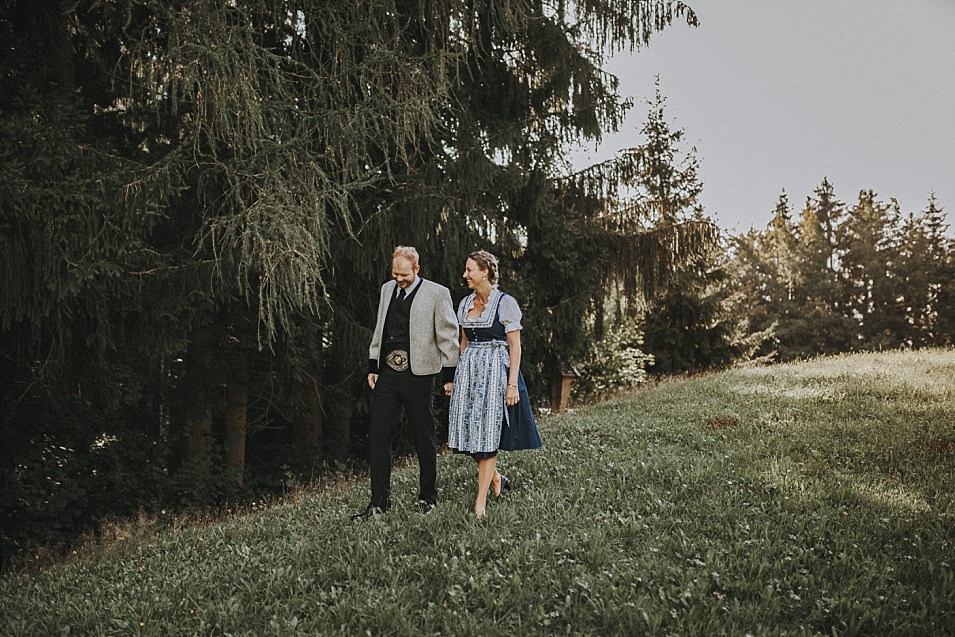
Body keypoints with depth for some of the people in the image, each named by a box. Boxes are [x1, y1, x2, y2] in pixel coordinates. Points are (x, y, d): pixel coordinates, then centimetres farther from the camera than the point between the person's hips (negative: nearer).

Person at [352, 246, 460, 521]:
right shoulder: (387, 289, 12)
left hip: (418, 375, -5)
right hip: (387, 374, 5)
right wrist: (373, 367, 13)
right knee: (378, 435, 1)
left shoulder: (437, 293, -5)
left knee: (423, 438, 6)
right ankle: (379, 501, 9)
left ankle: (428, 497, 22)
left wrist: (449, 376, -3)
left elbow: (448, 336, -3)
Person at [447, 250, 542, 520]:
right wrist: (458, 376, 16)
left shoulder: (505, 303, -7)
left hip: (495, 371, -6)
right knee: (470, 433, 5)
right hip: (469, 372, 6)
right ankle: (496, 478, 28)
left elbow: (515, 347, -9)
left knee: (488, 436, -4)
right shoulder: (465, 304, 12)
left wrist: (512, 384, -15)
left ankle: (481, 501, 1)